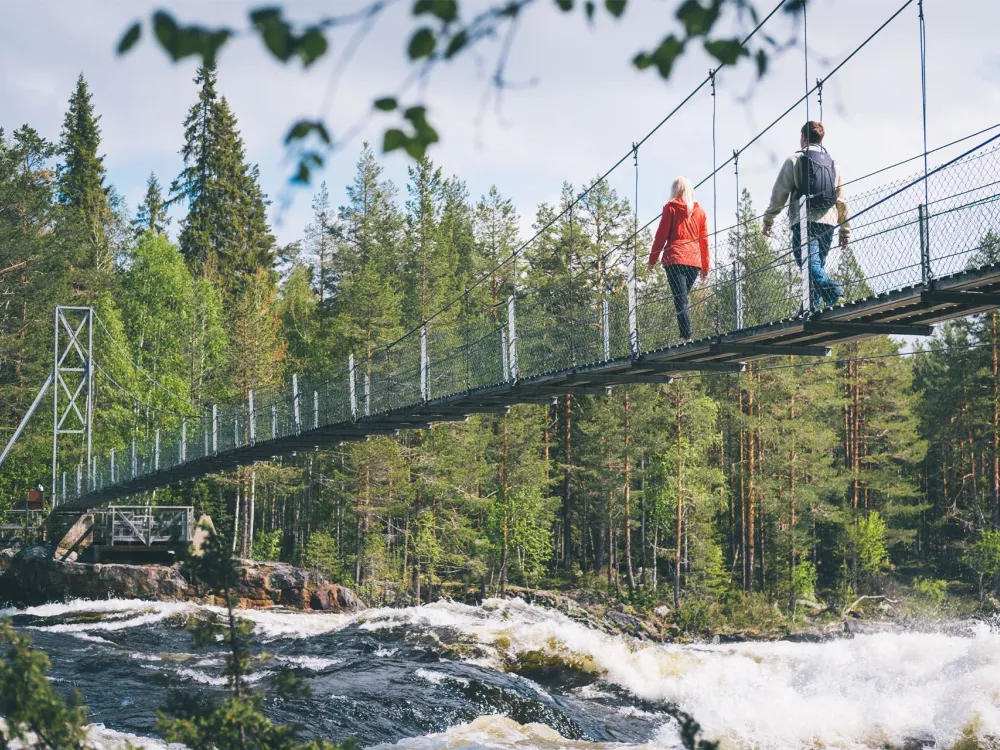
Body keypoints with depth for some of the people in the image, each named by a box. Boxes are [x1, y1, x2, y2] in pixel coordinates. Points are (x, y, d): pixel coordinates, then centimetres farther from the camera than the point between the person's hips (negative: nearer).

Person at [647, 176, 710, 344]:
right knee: (684, 298, 12)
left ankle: (686, 337, -19)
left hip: (675, 259, -4)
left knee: (680, 299, -9)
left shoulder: (671, 207, 3)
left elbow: (661, 235, 0)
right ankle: (685, 335, 3)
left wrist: (652, 259, 5)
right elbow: (704, 240, 14)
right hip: (694, 260, 4)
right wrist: (705, 266, 19)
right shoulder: (699, 211, 13)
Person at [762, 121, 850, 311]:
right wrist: (845, 231, 21)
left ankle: (834, 295, -37)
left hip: (804, 222, -5)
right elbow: (841, 201, 18)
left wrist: (768, 220, 8)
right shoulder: (833, 164, 20)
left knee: (810, 264, -15)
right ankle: (813, 307, 3)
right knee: (818, 265, 10)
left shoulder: (795, 160, 5)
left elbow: (779, 193, 1)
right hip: (828, 223, 5)